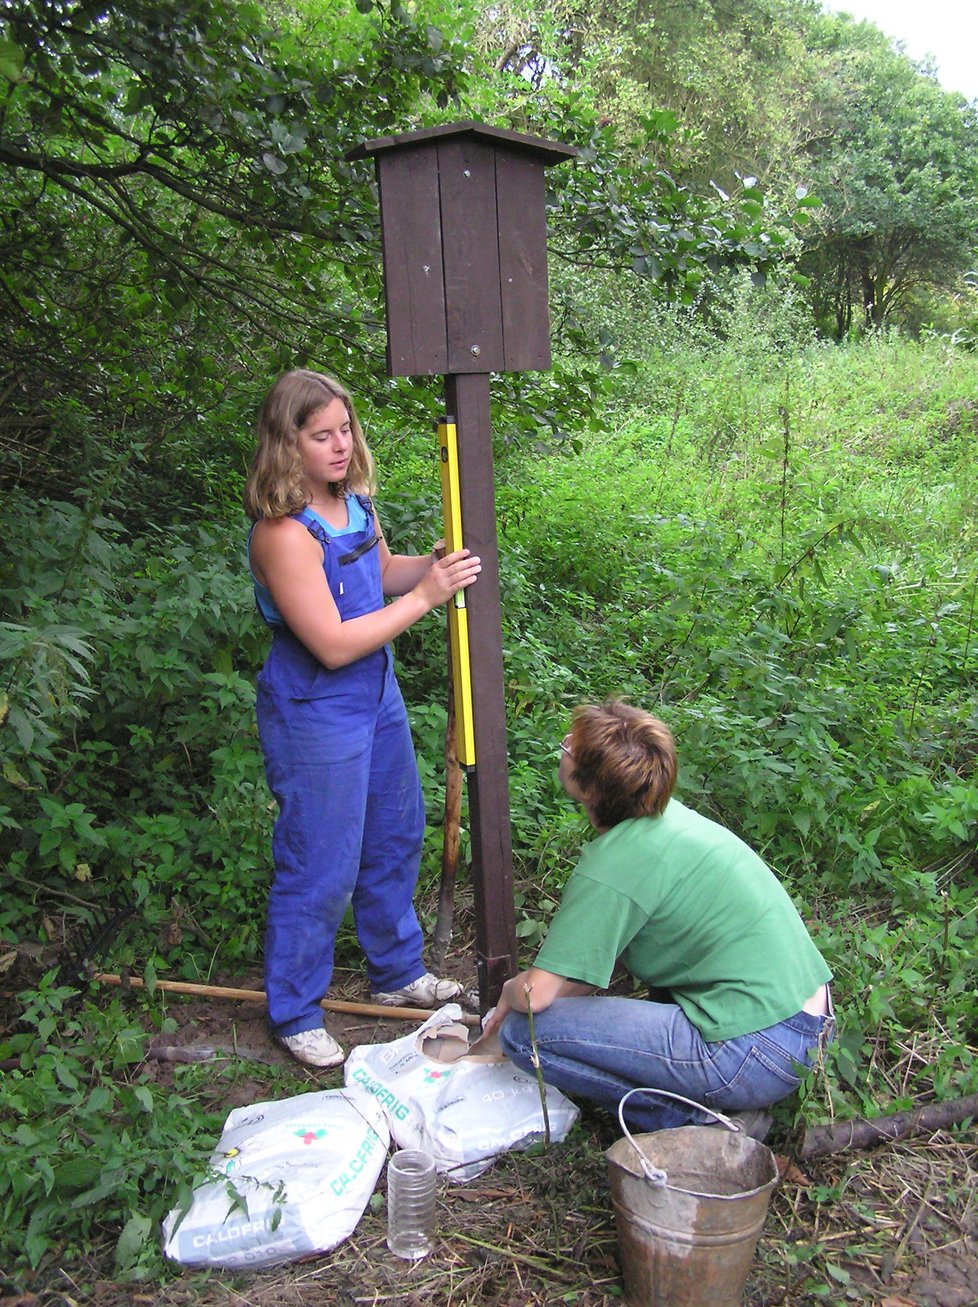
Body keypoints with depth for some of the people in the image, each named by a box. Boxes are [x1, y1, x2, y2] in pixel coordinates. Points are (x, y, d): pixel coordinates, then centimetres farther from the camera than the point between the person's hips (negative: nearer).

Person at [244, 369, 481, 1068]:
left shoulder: (354, 501, 0)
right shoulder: (284, 533, -26)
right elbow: (334, 644, -27)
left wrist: (434, 563, -2)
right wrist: (424, 596, -23)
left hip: (378, 695, 9)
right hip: (315, 715, -9)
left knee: (396, 839, 22)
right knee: (321, 871, 4)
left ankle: (398, 972, 44)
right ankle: (295, 1015, 27)